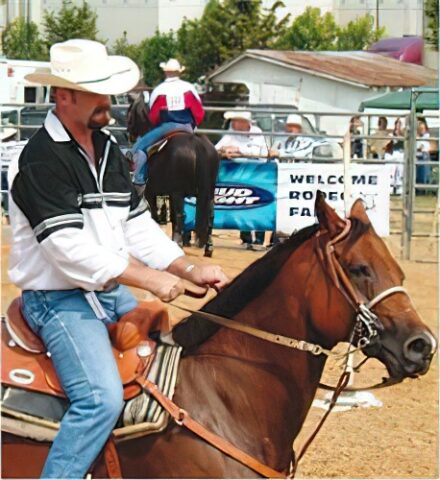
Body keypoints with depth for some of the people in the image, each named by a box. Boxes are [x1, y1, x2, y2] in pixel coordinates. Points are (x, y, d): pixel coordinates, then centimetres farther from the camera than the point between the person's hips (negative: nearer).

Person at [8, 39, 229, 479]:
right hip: (59, 300, -9)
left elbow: (137, 224, 15)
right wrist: (149, 279, -21)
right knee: (102, 399, -27)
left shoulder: (107, 149, 13)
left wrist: (190, 271, 0)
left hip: (113, 294, 9)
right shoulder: (42, 159, -16)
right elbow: (69, 249, -23)